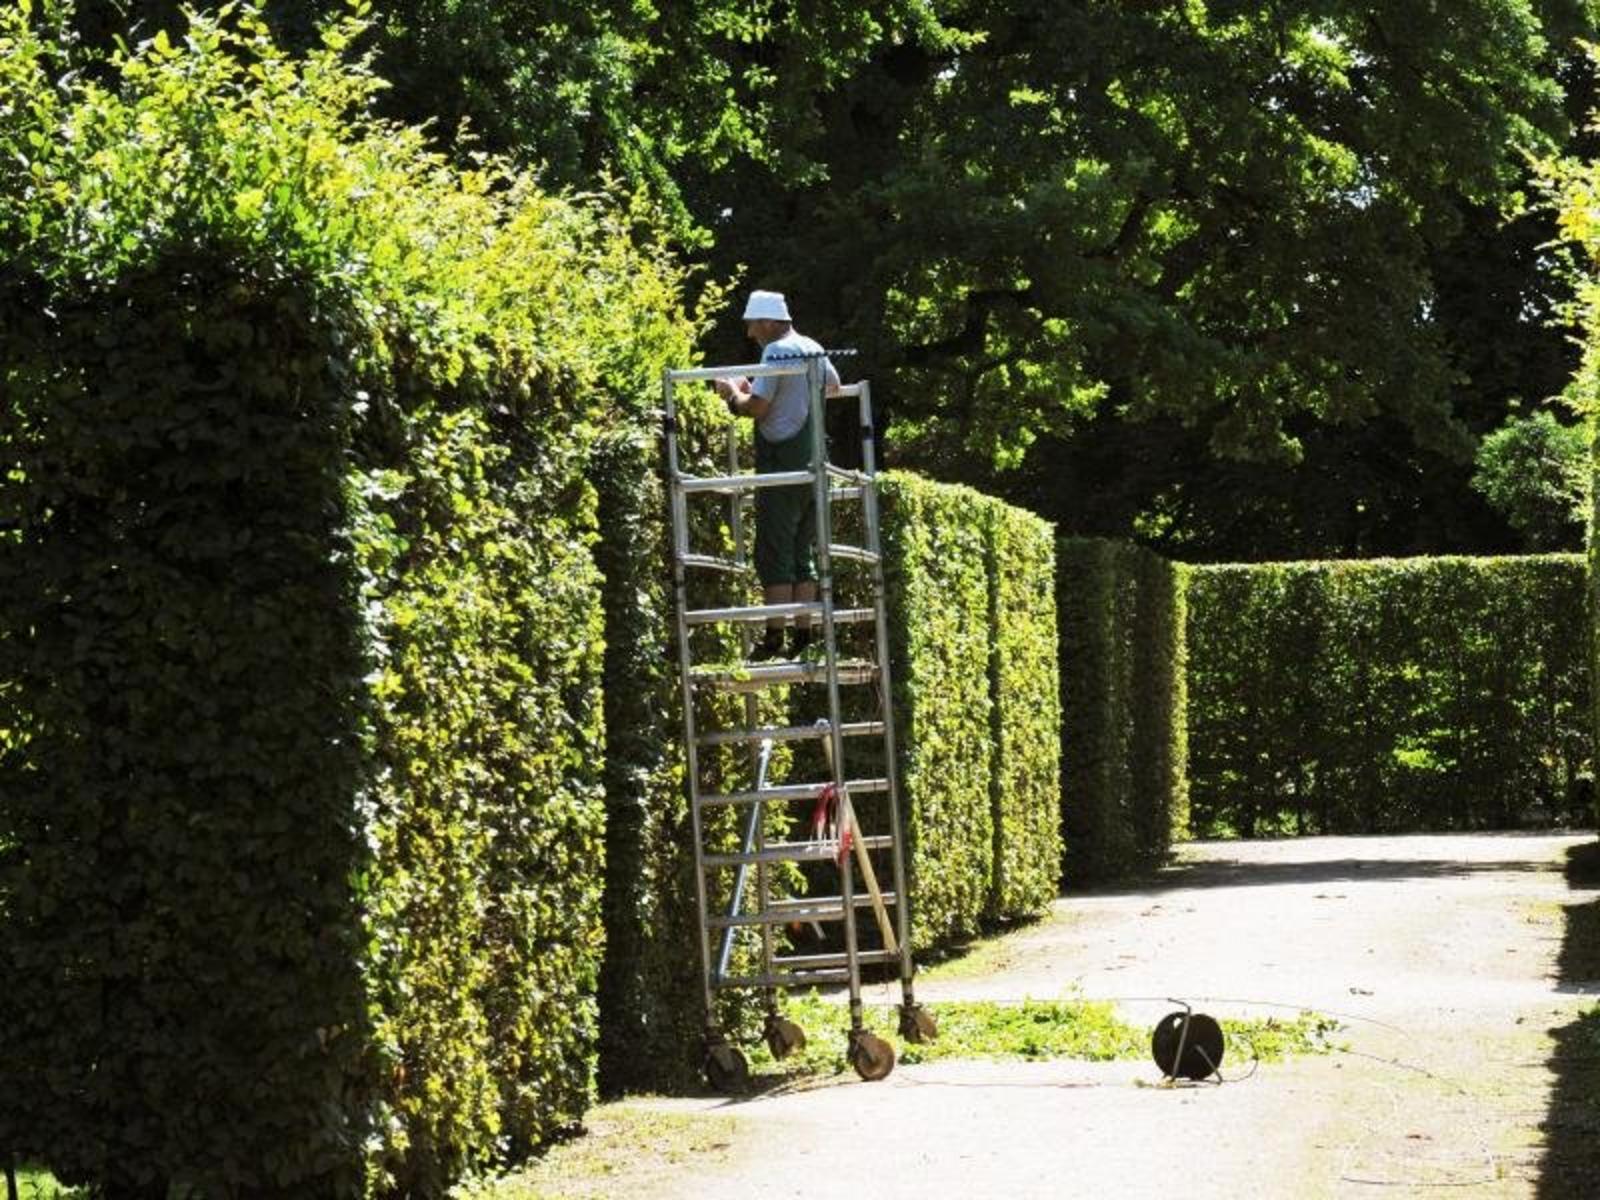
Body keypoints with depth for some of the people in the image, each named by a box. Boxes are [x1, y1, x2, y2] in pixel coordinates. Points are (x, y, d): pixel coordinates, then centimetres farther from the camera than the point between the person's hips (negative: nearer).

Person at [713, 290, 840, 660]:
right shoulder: (813, 349, 14)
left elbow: (755, 408, -17)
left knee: (775, 551, -6)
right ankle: (804, 632, 9)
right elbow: (833, 386, 32)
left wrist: (732, 394, 2)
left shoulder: (776, 351, -12)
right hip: (814, 462, 8)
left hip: (781, 460, -8)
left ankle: (775, 635, -9)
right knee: (805, 550, 11)